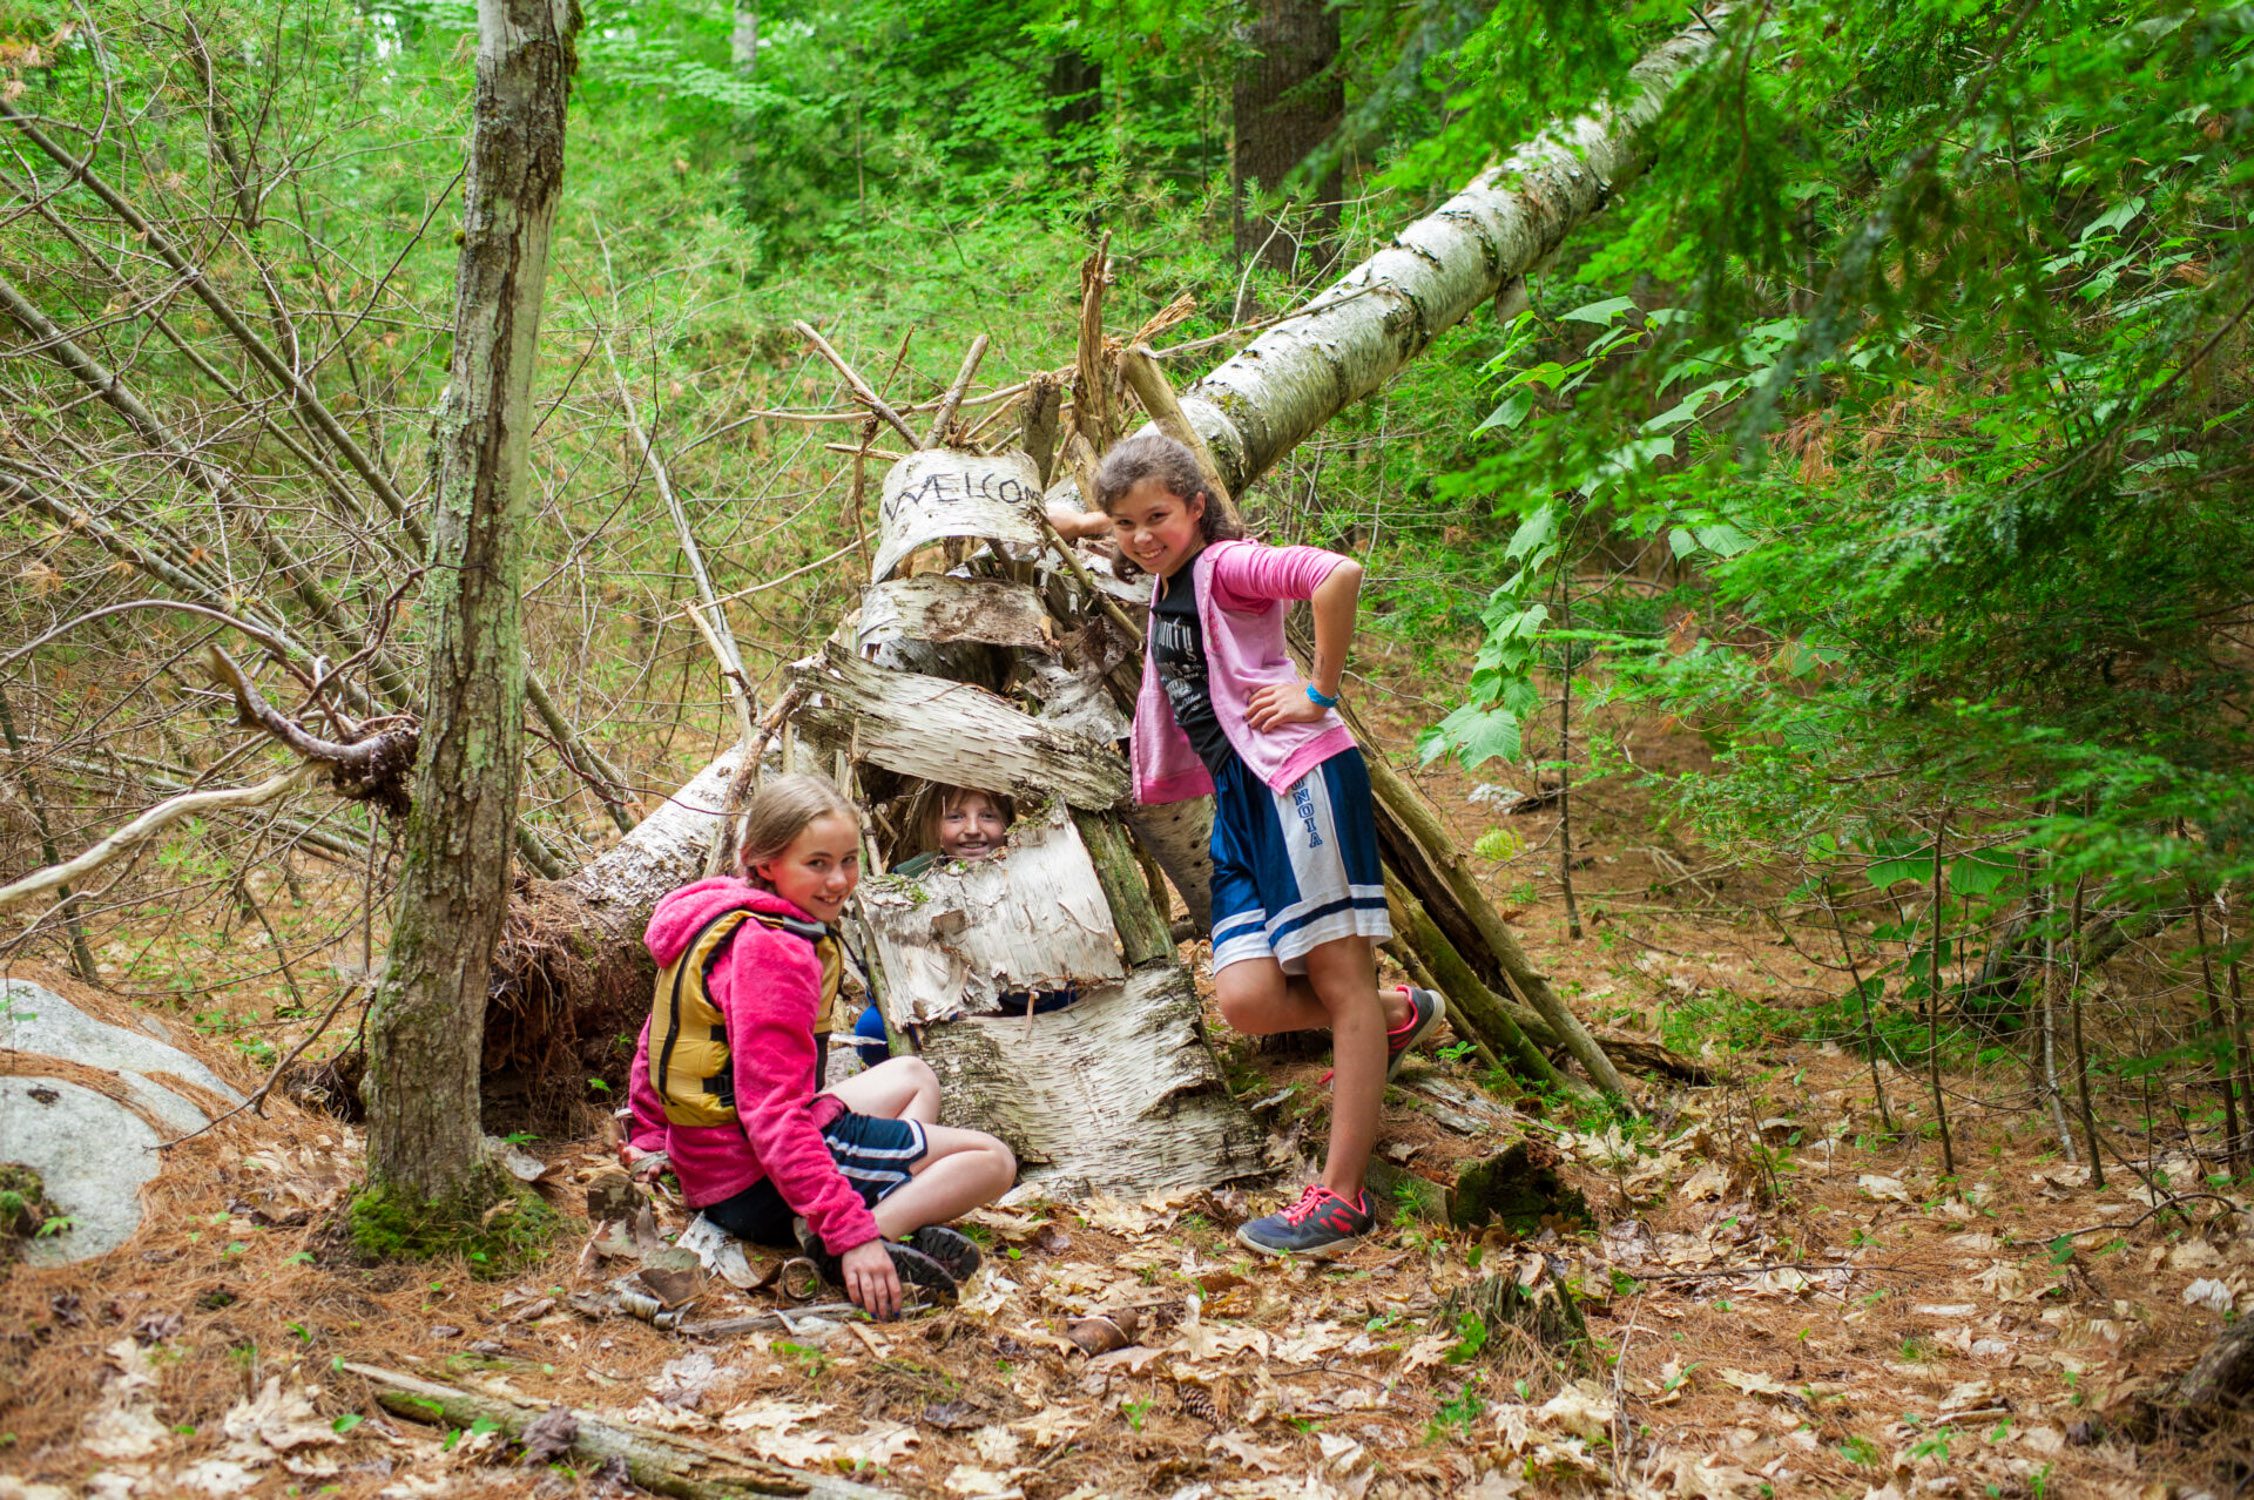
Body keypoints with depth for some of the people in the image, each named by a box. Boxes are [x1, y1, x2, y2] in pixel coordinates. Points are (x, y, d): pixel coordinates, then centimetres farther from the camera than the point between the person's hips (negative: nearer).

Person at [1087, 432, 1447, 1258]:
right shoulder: (1163, 595, 17)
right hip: (1237, 799, 8)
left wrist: (1317, 694, -18)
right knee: (1247, 998, -6)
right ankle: (1398, 1016, 22)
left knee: (1340, 977, -4)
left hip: (1299, 775, -8)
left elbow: (1338, 575, -24)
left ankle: (1341, 1198, -5)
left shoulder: (1225, 565, -7)